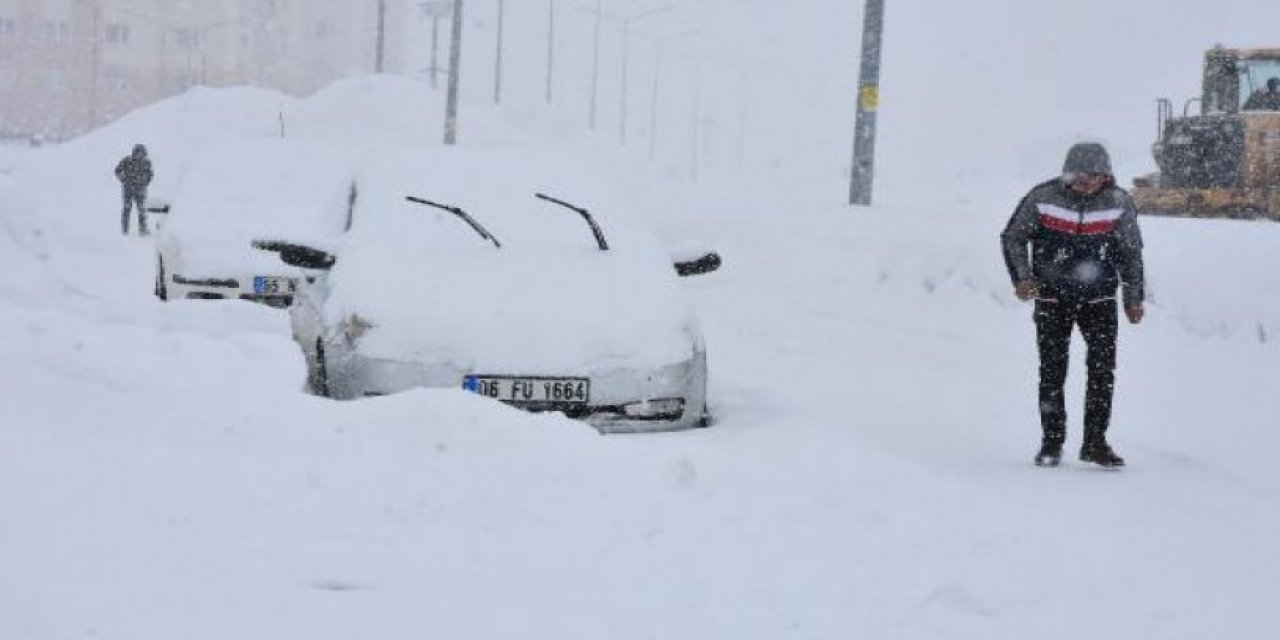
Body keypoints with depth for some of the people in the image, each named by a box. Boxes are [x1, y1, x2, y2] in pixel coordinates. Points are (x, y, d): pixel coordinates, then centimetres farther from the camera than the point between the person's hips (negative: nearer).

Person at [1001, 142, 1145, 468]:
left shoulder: (1119, 202, -6)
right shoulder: (1043, 197, -11)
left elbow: (1132, 252, 8)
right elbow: (1012, 238, 1)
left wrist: (1133, 297, 10)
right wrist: (1022, 278, -11)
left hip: (1099, 298, 1)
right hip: (1053, 297, -1)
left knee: (1103, 367, -8)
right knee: (1052, 370, 1)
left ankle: (1095, 441, -1)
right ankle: (1051, 443, 12)